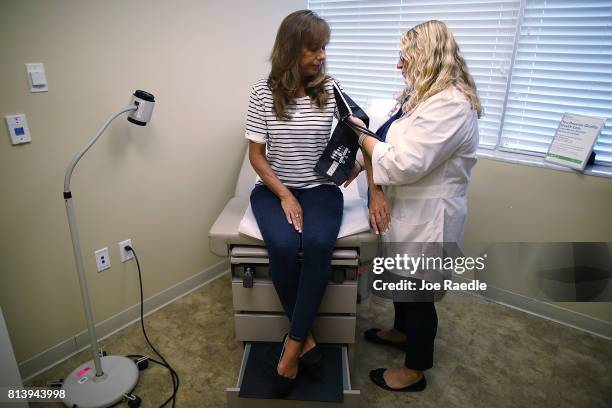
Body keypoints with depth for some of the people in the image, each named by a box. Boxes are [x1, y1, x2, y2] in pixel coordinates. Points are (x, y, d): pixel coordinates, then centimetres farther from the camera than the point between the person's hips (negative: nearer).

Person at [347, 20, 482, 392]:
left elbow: (405, 163, -29)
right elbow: (387, 145, 3)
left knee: (418, 293, 8)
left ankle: (415, 371, 31)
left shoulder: (450, 104, -23)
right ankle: (402, 331, 52)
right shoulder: (422, 96, 10)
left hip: (428, 219, -9)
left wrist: (362, 138, -14)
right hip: (406, 211, 9)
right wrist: (377, 190, -12)